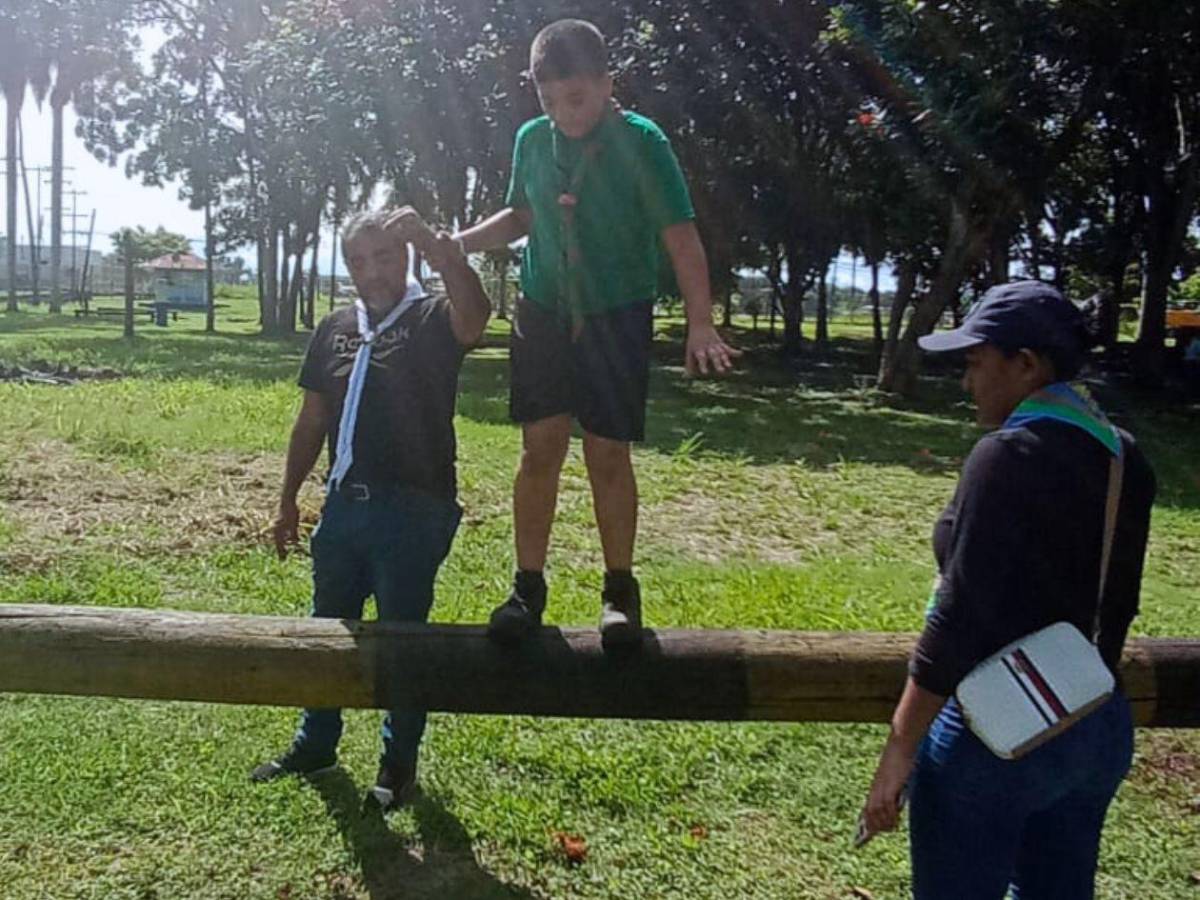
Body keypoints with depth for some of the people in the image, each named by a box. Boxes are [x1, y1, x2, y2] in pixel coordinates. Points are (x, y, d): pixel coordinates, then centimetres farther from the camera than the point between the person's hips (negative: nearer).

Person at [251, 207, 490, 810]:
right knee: (328, 627, 17)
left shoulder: (432, 320, -5)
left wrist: (432, 243, -38)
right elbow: (311, 422, 16)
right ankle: (315, 746, 35)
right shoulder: (335, 328, 12)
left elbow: (475, 314, -32)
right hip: (344, 504, 6)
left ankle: (399, 765, 21)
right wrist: (288, 499, 16)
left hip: (413, 511, -6)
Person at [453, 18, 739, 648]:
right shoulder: (532, 140, 0)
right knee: (540, 448, 1)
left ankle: (620, 591, 17)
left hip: (617, 317, -3)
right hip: (544, 313, 3)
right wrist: (456, 243, 3)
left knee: (607, 453, 0)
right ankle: (528, 588, 13)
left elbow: (682, 239, -14)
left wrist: (700, 325, -24)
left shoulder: (641, 143, -12)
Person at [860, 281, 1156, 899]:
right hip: (1101, 728, 8)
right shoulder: (1124, 459, 5)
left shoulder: (1010, 457, -19)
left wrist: (900, 747, -16)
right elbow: (1115, 601, 13)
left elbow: (961, 615, -21)